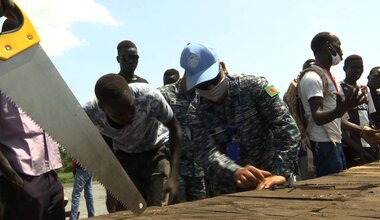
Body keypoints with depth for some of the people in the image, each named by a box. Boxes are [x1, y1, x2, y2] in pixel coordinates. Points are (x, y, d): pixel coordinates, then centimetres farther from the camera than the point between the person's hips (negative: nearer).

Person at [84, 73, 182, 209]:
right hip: (124, 156, 2)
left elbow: (174, 128, -19)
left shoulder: (150, 96, -35)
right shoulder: (89, 115, -28)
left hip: (157, 150, -1)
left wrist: (173, 176, -26)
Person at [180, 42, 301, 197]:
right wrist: (235, 171, -36)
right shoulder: (196, 111, -5)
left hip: (267, 182, -1)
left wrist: (280, 173, -29)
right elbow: (205, 152, -17)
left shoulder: (254, 87, -11)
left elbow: (286, 127, -17)